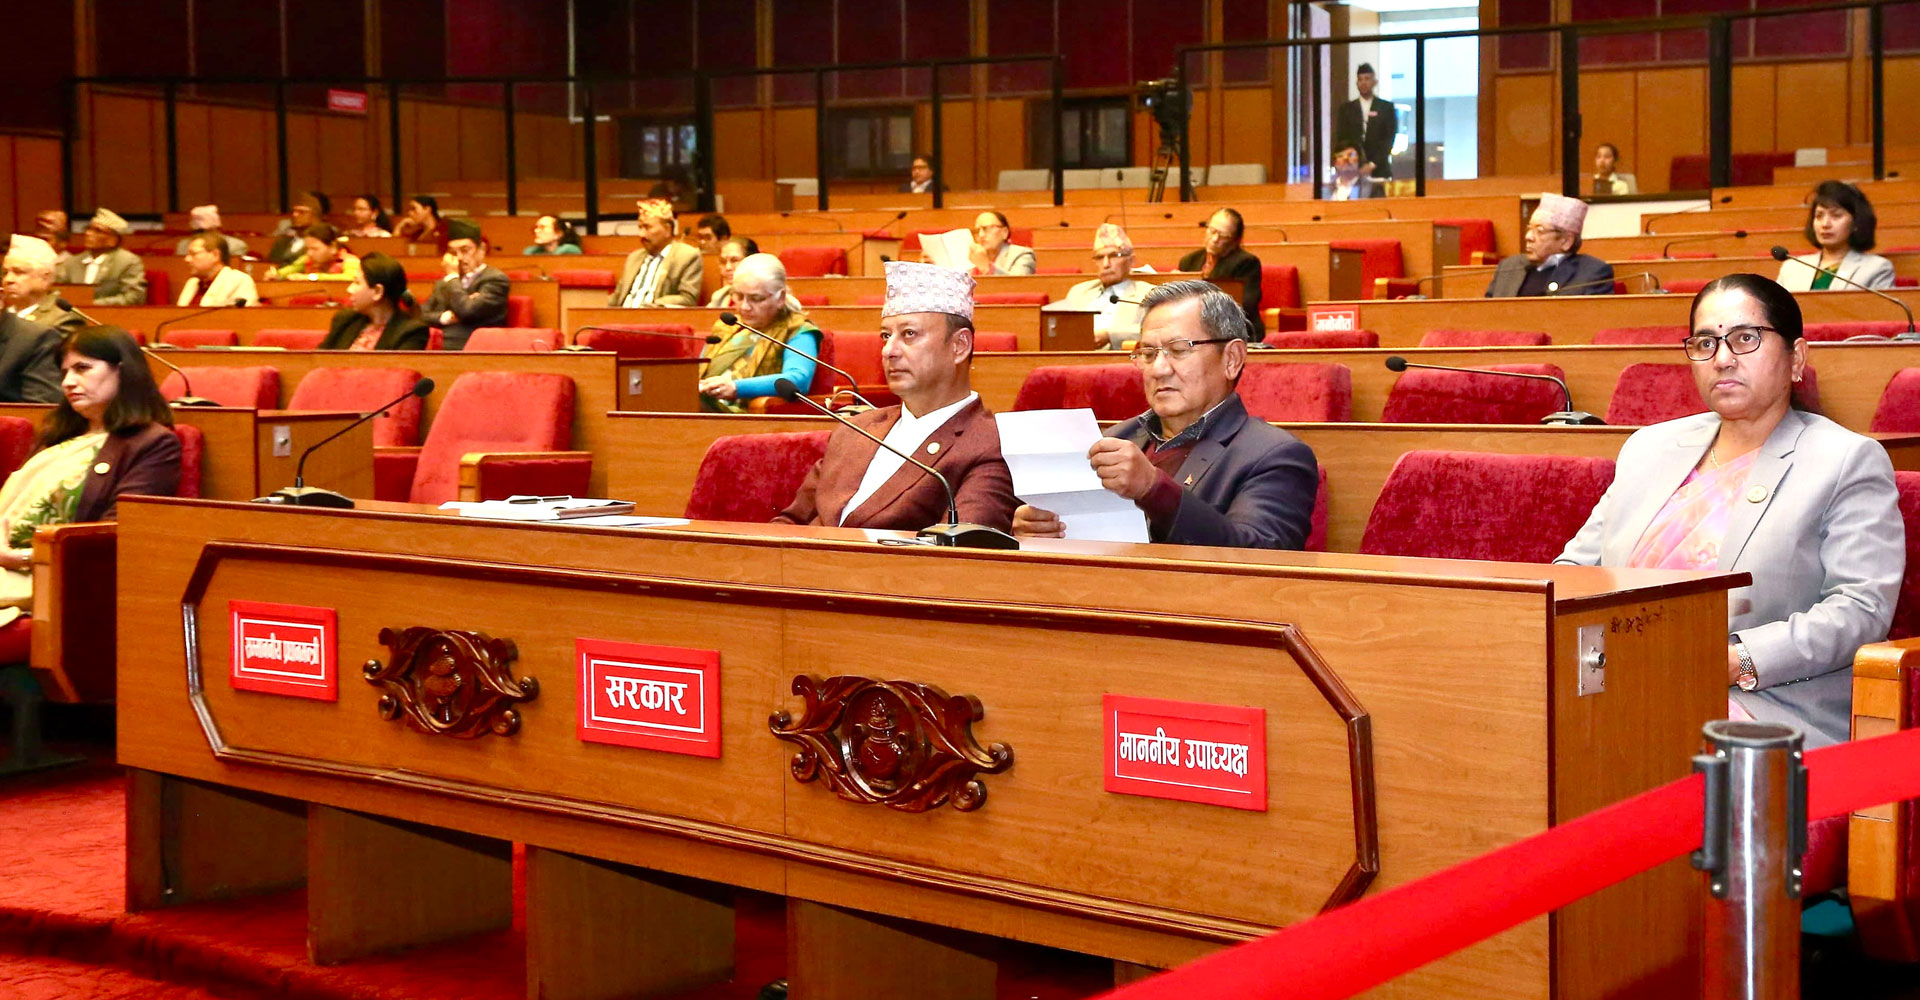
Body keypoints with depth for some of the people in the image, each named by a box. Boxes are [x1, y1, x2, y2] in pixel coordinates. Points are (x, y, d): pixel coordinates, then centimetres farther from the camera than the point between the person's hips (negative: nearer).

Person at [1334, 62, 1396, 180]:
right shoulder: (1347, 109, 12)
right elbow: (1341, 139, 8)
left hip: (1379, 170, -1)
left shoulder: (1387, 107, 7)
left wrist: (1373, 164, -10)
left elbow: (1389, 139, 1)